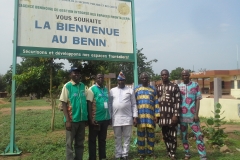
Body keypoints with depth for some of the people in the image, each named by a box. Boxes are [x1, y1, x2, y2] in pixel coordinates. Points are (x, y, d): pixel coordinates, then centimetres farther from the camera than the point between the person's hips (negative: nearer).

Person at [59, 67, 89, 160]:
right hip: (72, 119, -5)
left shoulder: (83, 86, 6)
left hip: (82, 119, 5)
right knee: (70, 143, 6)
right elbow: (63, 104, -9)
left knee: (80, 143, 15)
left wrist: (87, 117, 8)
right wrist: (67, 120, -15)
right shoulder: (67, 86, -7)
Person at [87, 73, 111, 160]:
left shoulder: (106, 89, 11)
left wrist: (109, 116, 15)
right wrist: (91, 118, -17)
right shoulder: (92, 89, -8)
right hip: (95, 119, -6)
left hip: (105, 118, 6)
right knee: (92, 140, 6)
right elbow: (89, 104, -12)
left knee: (102, 139, 16)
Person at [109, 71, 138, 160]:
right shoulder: (112, 91, 8)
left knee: (127, 137, 6)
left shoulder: (130, 90, 6)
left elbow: (134, 104, 4)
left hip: (128, 118, 0)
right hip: (116, 118, 1)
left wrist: (135, 117, -2)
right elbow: (110, 104, 8)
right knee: (117, 138, 8)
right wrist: (110, 117, 3)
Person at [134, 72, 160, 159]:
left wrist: (157, 115, -1)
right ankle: (141, 153, 13)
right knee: (141, 134, 4)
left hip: (151, 115, 1)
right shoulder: (136, 89, 8)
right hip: (140, 115, 0)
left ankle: (150, 151, 20)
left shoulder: (153, 89, 9)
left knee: (151, 134, 6)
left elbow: (156, 103, 6)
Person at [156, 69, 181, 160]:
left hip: (172, 115, -4)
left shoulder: (175, 86, -1)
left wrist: (176, 115, -12)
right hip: (162, 115, 4)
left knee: (173, 135, 0)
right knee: (165, 136, 10)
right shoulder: (158, 88, 11)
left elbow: (178, 102, -5)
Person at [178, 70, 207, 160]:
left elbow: (198, 100, -1)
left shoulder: (195, 85, 1)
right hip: (182, 115, 2)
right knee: (184, 135, 10)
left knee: (198, 135, -4)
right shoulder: (178, 87, 5)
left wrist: (196, 114, -9)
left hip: (192, 115, -2)